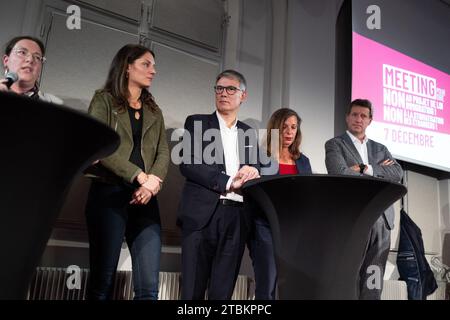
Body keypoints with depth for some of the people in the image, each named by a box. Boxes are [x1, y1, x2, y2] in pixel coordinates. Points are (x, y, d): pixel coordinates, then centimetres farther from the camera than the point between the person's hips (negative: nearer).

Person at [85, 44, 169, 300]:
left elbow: (164, 152, 8)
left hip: (145, 198, 4)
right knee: (103, 281, 0)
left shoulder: (155, 112, 21)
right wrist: (141, 176, -15)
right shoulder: (104, 100, 7)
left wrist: (153, 182, -12)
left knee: (149, 286, -5)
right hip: (109, 193, -3)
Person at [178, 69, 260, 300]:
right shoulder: (196, 123, 7)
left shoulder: (249, 133, 18)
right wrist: (229, 182, -13)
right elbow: (187, 164, -5)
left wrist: (252, 173, -12)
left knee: (223, 291, 6)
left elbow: (255, 170, 13)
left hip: (236, 217, 3)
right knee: (192, 289, 0)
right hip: (202, 214, -3)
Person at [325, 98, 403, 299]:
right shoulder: (335, 144, 7)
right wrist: (379, 171, -2)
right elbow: (340, 174, -11)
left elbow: (397, 173, 6)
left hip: (381, 220, 5)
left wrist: (367, 169, -8)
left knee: (373, 282, 5)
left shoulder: (380, 149, 22)